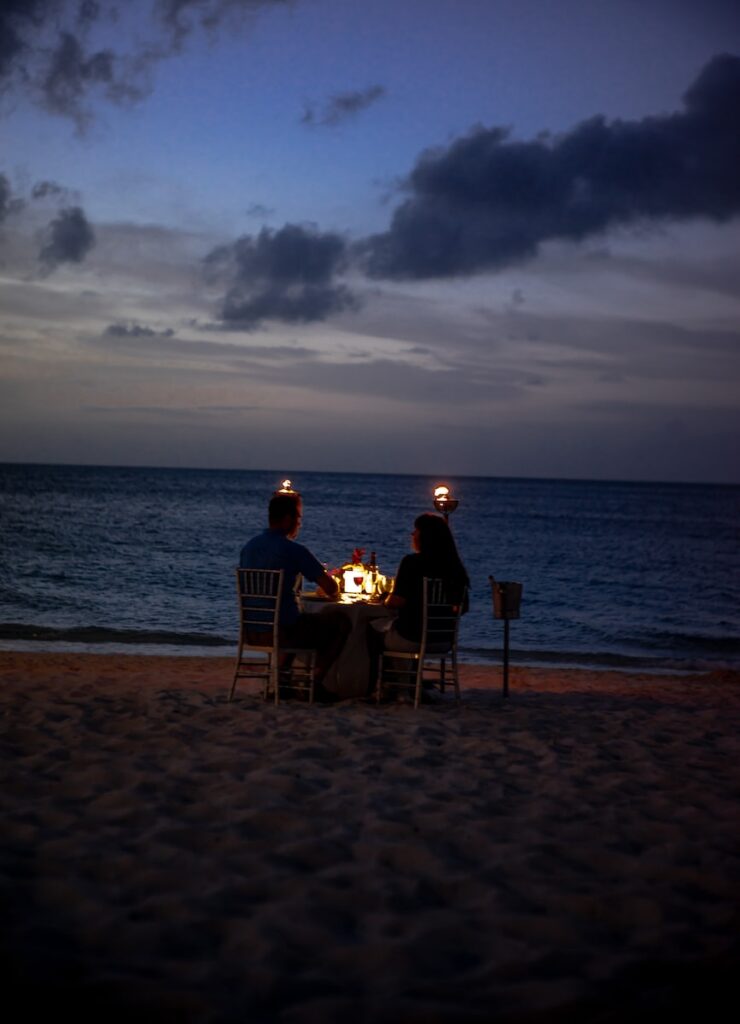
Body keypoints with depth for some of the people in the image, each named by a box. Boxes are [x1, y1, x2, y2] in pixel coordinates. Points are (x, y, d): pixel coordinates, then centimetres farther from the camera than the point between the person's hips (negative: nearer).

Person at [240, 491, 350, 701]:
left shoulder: (248, 547, 5)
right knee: (341, 621, 12)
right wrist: (332, 594, 11)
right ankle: (317, 682, 13)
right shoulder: (294, 550, -16)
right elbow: (332, 589, -15)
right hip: (286, 632, -7)